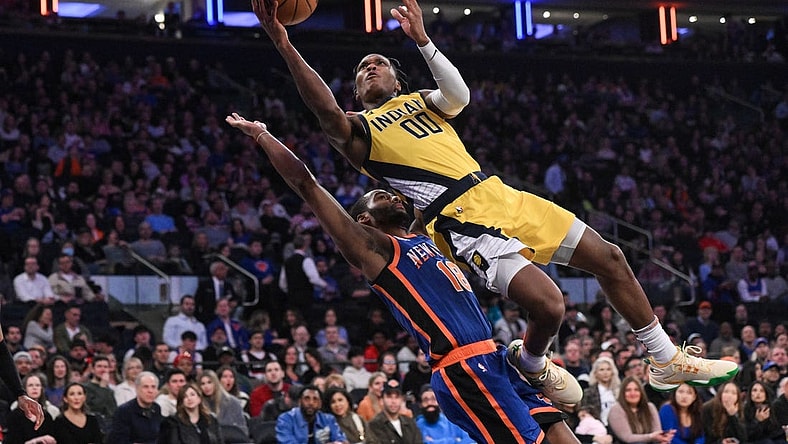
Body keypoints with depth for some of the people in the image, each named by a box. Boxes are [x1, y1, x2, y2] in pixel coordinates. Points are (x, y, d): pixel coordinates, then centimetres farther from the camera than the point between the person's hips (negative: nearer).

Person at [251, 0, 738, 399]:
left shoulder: (421, 101, 23)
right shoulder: (359, 130, 8)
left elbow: (460, 96, -1)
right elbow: (329, 113, -16)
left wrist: (422, 40, -11)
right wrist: (285, 46, -28)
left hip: (500, 195, 6)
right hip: (461, 220, -6)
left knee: (610, 258, 6)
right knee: (548, 305, -25)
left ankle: (669, 361, 18)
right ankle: (531, 363, 10)